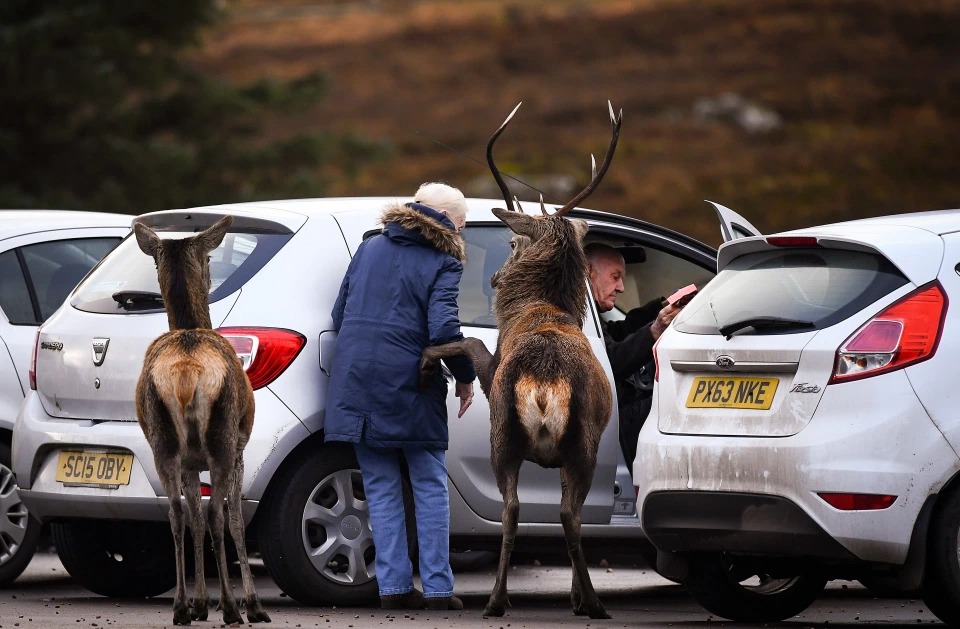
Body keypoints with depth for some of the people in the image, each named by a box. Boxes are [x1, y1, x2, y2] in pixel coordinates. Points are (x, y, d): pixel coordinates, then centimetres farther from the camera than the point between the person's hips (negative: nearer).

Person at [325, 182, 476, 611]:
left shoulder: (370, 249, 12)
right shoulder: (443, 263, -5)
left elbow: (339, 316, 14)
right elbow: (443, 329, -17)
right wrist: (466, 377, -3)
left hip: (355, 382, 4)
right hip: (408, 387, -4)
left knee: (381, 488, 9)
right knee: (430, 487, 6)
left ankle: (394, 587, 6)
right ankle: (437, 588, 2)